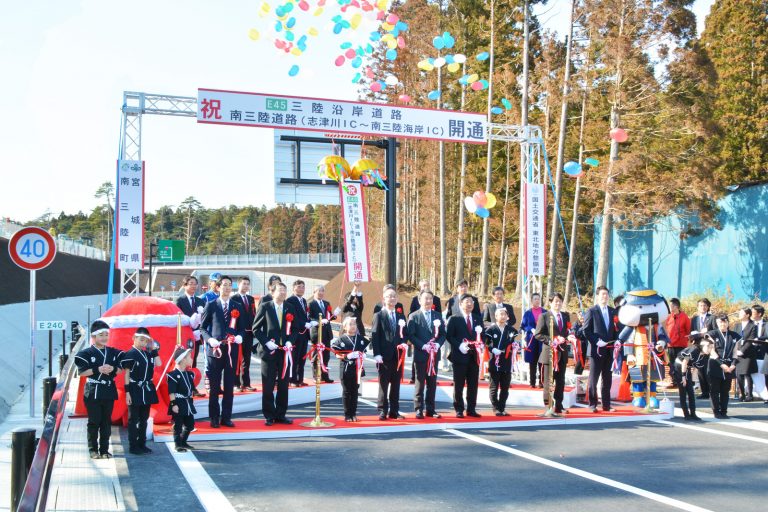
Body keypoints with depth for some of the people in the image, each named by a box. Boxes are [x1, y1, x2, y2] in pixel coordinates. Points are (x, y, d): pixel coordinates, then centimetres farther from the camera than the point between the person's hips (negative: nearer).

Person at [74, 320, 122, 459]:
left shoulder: (113, 352, 8)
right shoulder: (86, 353, -5)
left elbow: (120, 369, 10)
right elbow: (81, 372, -10)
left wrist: (113, 369, -11)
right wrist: (98, 370, -19)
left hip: (109, 391, 4)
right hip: (93, 392, -4)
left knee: (106, 422, 8)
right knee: (94, 422, 1)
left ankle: (104, 450, 15)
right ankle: (93, 450, 10)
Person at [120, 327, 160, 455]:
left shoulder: (147, 353, 10)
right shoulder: (130, 354, -8)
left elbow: (158, 364, -2)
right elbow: (127, 374, -9)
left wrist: (154, 349, 0)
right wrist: (127, 392, -13)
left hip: (147, 390, 6)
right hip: (135, 390, -6)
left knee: (144, 419, 12)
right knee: (133, 419, 0)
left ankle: (142, 444, 19)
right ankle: (133, 446, 5)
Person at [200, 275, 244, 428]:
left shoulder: (237, 307, 11)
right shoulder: (211, 306, 4)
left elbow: (242, 327, 13)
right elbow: (203, 327, 5)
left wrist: (240, 336, -8)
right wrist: (209, 339, -12)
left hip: (232, 349, 2)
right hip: (215, 349, -2)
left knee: (229, 386, 5)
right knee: (215, 386, 3)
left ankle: (226, 417, 13)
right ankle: (214, 418, 11)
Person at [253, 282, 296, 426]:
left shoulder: (290, 309, 8)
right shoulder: (265, 307, -1)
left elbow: (294, 328, 13)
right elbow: (256, 328, -1)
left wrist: (290, 341, -4)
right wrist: (266, 342, -12)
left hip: (285, 351, 3)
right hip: (269, 351, -3)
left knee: (283, 385, 6)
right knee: (268, 386, 1)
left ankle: (280, 415, 15)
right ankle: (269, 416, 10)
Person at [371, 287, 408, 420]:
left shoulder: (401, 316, 13)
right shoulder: (378, 316, 0)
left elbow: (404, 334, 15)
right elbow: (374, 336, -5)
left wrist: (404, 343, -7)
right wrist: (376, 354, -13)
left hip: (398, 355, 4)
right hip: (384, 356, -4)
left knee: (396, 384, 7)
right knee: (383, 384, 0)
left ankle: (394, 411, 12)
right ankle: (382, 411, 5)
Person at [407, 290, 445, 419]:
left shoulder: (437, 315, 11)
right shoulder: (414, 316, -3)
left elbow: (443, 334, 10)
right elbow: (410, 335, -8)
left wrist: (438, 344, -9)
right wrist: (423, 346, -18)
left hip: (434, 354, 4)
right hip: (420, 354, -4)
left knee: (432, 383, 8)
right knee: (420, 383, 0)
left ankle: (431, 409, 15)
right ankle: (419, 409, 5)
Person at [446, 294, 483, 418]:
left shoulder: (478, 318, 14)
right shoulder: (454, 319, -1)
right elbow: (448, 336, -5)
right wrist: (459, 345, -17)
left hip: (474, 355, 4)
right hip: (460, 355, -4)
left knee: (473, 384, 7)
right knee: (459, 384, 1)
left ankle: (471, 409, 14)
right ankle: (459, 410, 9)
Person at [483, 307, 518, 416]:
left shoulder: (511, 330, 10)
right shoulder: (490, 329, 0)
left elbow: (515, 343, 15)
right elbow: (486, 343, -4)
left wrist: (515, 347, -4)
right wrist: (493, 349, -16)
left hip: (507, 363, 3)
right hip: (494, 362, -3)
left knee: (505, 387, 6)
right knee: (494, 386, 0)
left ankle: (502, 408, 15)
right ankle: (496, 408, 7)